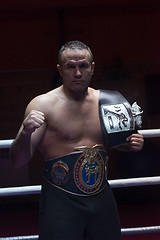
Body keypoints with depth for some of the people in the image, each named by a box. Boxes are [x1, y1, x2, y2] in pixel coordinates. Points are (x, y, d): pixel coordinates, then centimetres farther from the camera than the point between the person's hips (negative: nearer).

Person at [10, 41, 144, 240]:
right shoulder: (43, 105, -10)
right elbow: (18, 161, -14)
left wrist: (130, 144, 3)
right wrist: (25, 132, -34)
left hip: (102, 198, 5)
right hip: (60, 200, -5)